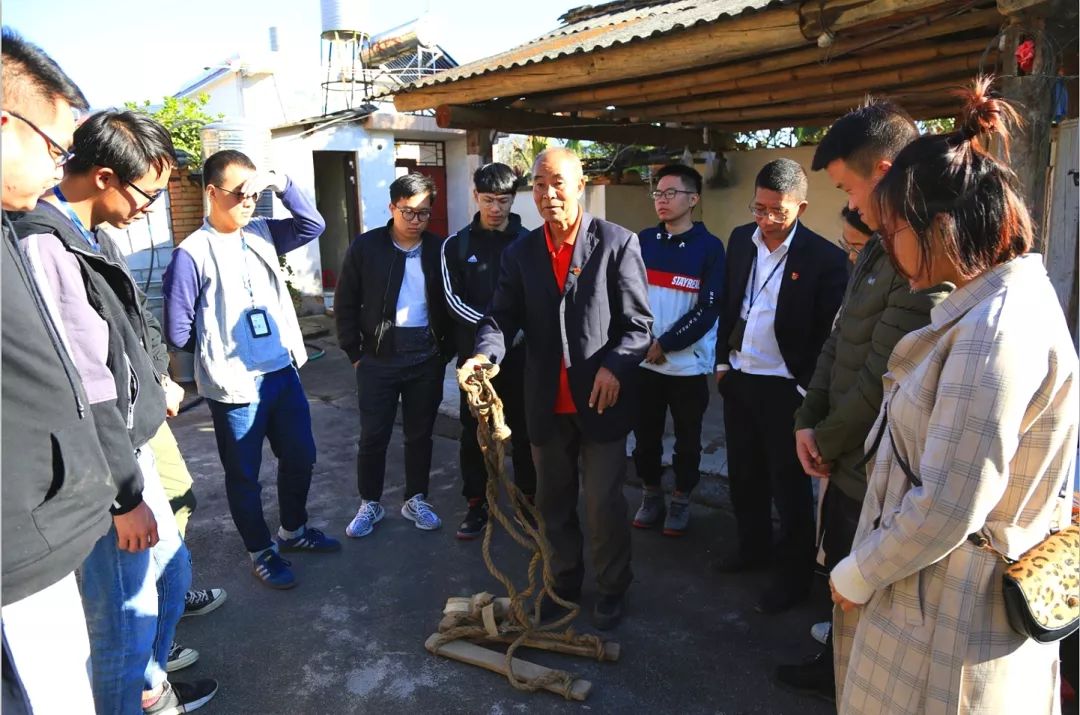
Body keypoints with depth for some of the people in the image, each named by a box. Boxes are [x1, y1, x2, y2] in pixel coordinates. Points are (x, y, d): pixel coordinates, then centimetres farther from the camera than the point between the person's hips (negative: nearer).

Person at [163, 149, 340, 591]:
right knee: (244, 475, 11)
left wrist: (280, 183, -10)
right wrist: (220, 348, 4)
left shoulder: (262, 234, 3)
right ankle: (261, 552, 29)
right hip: (234, 386, -6)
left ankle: (293, 530, 40)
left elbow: (313, 226, 1)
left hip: (283, 372, 6)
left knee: (300, 457, 18)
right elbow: (178, 332, -11)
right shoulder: (192, 254, -14)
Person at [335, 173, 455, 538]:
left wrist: (446, 350, 3)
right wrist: (355, 353, -2)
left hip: (427, 359, 2)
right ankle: (370, 504, 25)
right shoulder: (366, 247, -4)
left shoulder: (439, 250, 1)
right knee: (373, 436, 6)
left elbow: (451, 306, 8)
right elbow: (345, 304, 1)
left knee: (420, 434, 12)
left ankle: (415, 500, 28)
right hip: (378, 358, -1)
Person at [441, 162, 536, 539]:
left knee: (524, 429, 9)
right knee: (473, 431, 8)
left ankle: (529, 499, 25)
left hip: (521, 352, 0)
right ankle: (476, 504, 22)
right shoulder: (456, 245, 3)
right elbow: (453, 299, -5)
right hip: (475, 352, 1)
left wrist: (522, 327, -18)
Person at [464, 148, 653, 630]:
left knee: (604, 504, 7)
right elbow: (502, 314, -1)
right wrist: (486, 352, -22)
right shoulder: (520, 252, 5)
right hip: (546, 403, 4)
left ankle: (612, 590, 30)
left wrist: (614, 367, -23)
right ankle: (564, 581, 39)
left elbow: (639, 322, -6)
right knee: (553, 501, 18)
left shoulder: (617, 243, -7)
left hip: (601, 400, -4)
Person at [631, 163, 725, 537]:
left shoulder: (709, 247, -5)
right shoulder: (642, 241, 5)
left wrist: (664, 344, -13)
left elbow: (708, 310, -11)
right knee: (645, 435, 12)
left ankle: (681, 500, 28)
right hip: (644, 361, 3)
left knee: (687, 439, 10)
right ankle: (651, 494, 31)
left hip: (689, 363, -3)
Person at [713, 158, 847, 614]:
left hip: (784, 388, -6)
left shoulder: (825, 258, -14)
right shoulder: (741, 240, 4)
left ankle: (794, 573, 25)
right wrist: (722, 362, 11)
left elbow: (828, 335, -11)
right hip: (738, 379, 6)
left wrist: (808, 391, -11)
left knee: (789, 484, 7)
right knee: (743, 473, 19)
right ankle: (753, 546, 40)